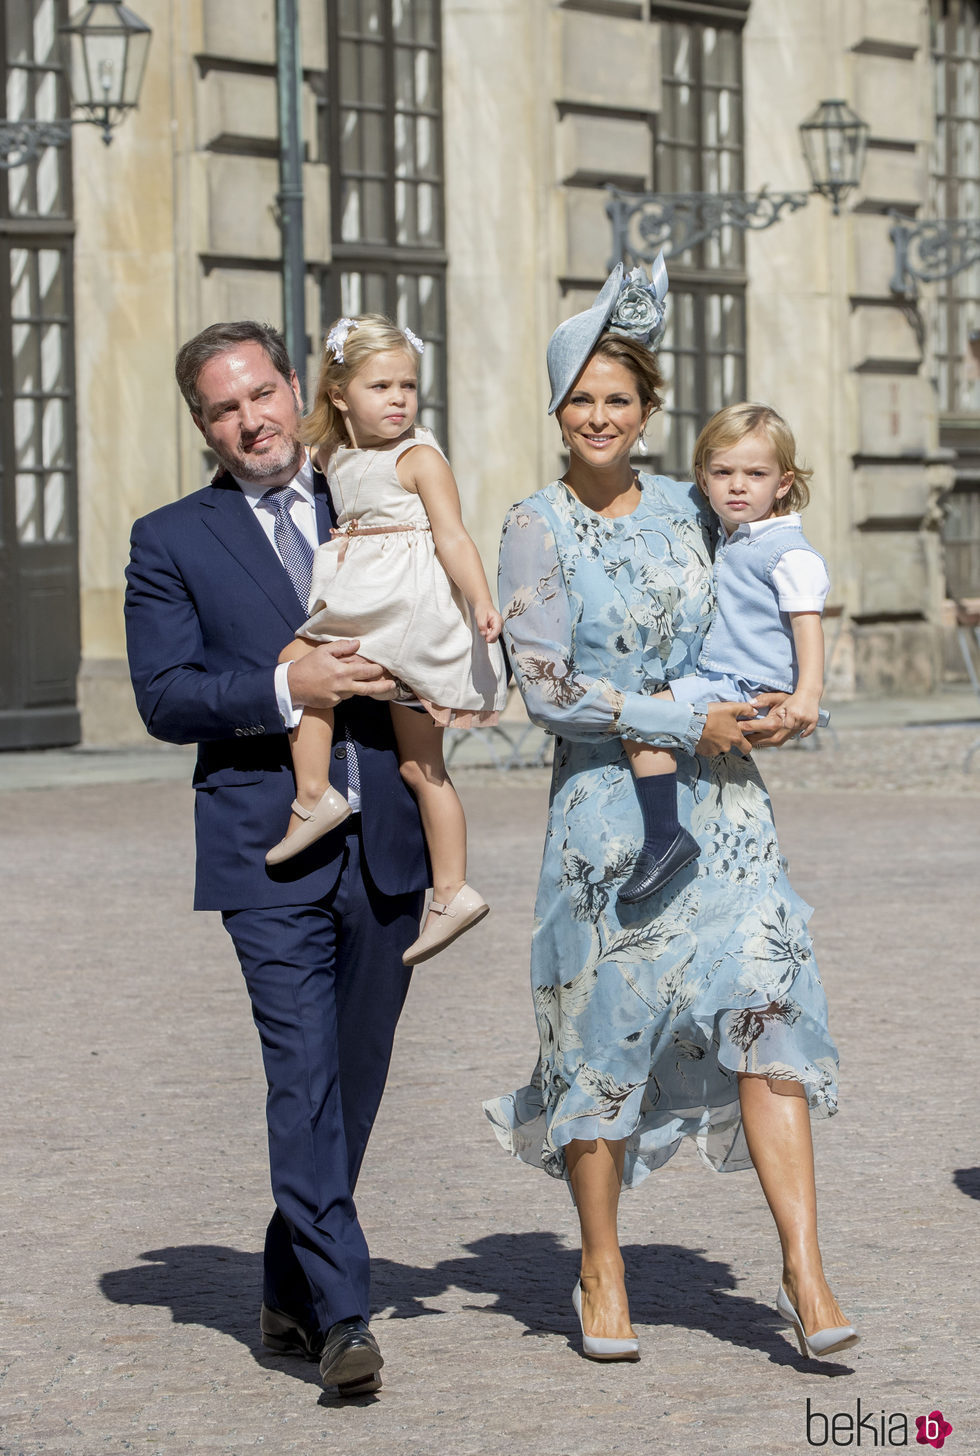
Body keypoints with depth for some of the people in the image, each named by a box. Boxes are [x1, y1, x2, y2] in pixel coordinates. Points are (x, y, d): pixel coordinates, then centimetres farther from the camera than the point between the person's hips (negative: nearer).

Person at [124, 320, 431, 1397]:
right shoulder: (171, 541, 6)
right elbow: (163, 697, -3)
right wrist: (286, 689, -16)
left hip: (384, 843, 4)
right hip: (271, 852, -4)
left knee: (354, 1078, 9)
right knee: (305, 1077, -13)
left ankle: (289, 1292, 23)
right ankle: (341, 1316, -13)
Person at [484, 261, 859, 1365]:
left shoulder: (683, 509, 9)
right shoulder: (537, 529, -4)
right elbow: (548, 686, -12)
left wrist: (758, 713, 5)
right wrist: (689, 728, -13)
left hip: (719, 801, 3)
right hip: (607, 807, -3)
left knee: (765, 1009, -9)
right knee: (605, 1034, 1)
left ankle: (806, 1279, -12)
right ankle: (601, 1276, 18)